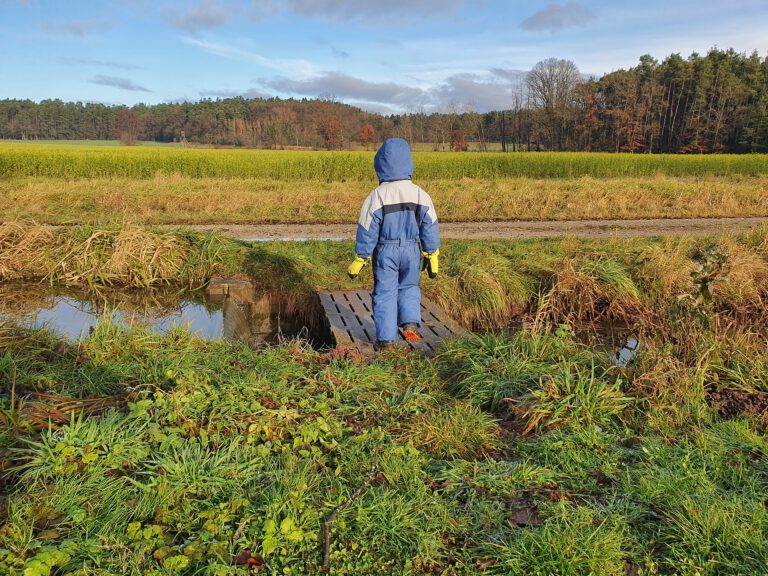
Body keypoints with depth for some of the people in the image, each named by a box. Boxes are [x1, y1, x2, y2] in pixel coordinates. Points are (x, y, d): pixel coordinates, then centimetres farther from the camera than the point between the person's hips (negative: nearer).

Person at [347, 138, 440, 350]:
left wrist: (359, 260, 0)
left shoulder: (376, 196, -12)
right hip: (411, 250, 3)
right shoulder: (420, 194, -2)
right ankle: (411, 323, 4)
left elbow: (367, 231, -8)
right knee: (409, 287, 22)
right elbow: (430, 227, 3)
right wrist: (431, 255, 12)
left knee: (385, 292, 7)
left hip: (385, 251, -2)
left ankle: (386, 339, 9)